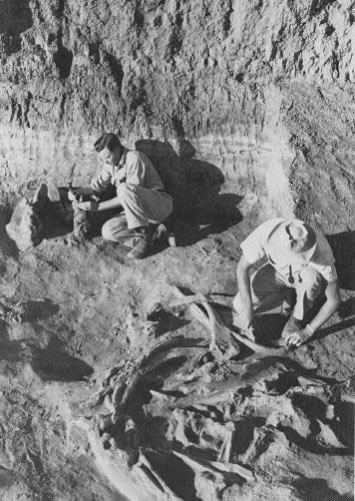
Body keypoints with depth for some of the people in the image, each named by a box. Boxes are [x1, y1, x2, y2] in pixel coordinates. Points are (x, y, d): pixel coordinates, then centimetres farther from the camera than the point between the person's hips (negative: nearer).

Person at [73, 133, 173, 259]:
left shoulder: (135, 159, -20)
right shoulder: (110, 164, 5)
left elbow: (129, 192, -23)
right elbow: (98, 186, 10)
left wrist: (98, 206, -22)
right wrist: (82, 191, -13)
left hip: (160, 205, -8)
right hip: (137, 211, 8)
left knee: (124, 188, -34)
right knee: (108, 231, -13)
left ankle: (143, 233, -18)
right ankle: (153, 233, -8)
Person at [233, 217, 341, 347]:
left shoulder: (322, 251, -38)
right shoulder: (266, 231, -37)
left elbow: (334, 300, -27)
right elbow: (242, 268, -23)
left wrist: (307, 332, -27)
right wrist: (247, 310, -29)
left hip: (307, 275, -1)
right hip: (277, 270, 2)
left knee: (310, 275, -38)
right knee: (240, 305, -16)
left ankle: (297, 322, -12)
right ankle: (289, 299, 6)